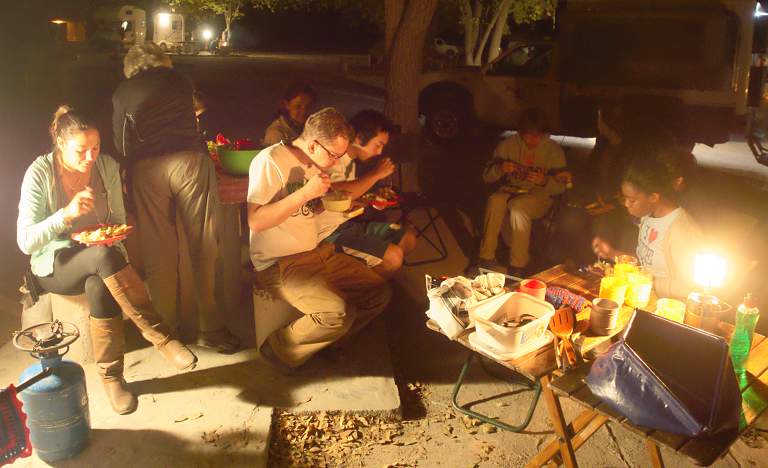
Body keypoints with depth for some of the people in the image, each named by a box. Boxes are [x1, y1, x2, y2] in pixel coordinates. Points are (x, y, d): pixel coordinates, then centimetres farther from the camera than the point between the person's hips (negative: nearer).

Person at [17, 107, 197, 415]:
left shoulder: (107, 166, -4)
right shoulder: (40, 173, -15)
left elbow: (119, 219, 7)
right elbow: (25, 241, -19)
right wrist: (67, 214, -33)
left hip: (98, 258, 3)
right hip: (54, 266, -3)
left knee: (99, 286, -36)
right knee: (104, 256, -37)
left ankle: (111, 375, -23)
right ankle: (161, 338, -35)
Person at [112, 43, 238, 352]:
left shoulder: (122, 93, 17)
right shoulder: (179, 81, 18)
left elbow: (121, 144, 21)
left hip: (145, 167, 1)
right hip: (190, 159, 0)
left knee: (159, 253, 6)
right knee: (203, 247, 3)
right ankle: (210, 329, 6)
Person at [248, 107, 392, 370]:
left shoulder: (314, 163, 11)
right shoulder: (270, 161, -16)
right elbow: (255, 221, -24)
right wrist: (306, 193, -26)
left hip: (316, 252, 9)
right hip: (278, 263, -9)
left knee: (380, 292, 1)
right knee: (339, 313, -28)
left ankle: (326, 343, 11)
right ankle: (279, 349, -3)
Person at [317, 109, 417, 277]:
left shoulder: (351, 161, 12)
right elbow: (338, 195, -36)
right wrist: (376, 174, -24)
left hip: (351, 223, 10)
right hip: (330, 232, -10)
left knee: (409, 237, 10)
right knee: (393, 256, -21)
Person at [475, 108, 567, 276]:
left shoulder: (554, 150, -5)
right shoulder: (508, 145, 0)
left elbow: (560, 187, -5)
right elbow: (487, 176, 1)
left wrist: (544, 181, -27)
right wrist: (500, 169, -21)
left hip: (539, 196, -2)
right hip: (511, 190, 2)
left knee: (518, 206, -36)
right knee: (495, 201, -33)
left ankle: (518, 267, -32)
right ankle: (486, 258, -25)